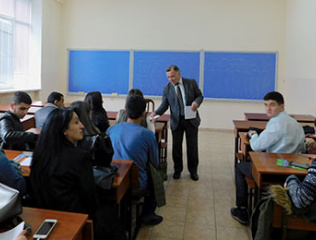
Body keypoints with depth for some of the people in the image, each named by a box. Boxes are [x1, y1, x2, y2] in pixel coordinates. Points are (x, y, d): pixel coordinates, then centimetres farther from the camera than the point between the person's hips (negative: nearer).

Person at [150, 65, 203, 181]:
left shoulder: (191, 83, -1)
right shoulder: (167, 88, 1)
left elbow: (200, 95, 4)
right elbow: (164, 105, -2)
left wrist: (196, 102, -18)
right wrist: (156, 113, -20)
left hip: (191, 120, -1)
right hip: (176, 121, 1)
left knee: (192, 146, 7)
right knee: (176, 146, 7)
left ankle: (193, 170, 24)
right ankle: (177, 170, 26)